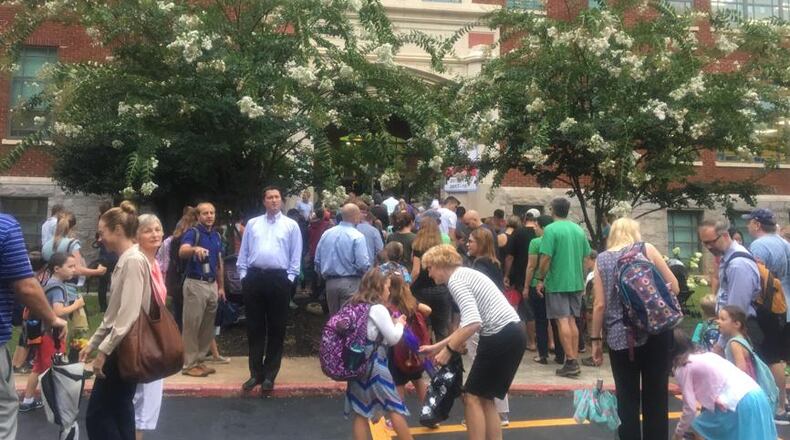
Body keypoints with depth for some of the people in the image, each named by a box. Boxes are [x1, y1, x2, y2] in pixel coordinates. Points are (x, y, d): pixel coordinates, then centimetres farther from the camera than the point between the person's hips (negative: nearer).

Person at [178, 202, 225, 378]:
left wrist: (221, 286, 15)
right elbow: (182, 252, -29)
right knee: (192, 325, -1)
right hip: (195, 284, -7)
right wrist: (195, 249, -51)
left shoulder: (217, 235, 12)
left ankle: (199, 360, 23)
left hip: (212, 285, 7)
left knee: (207, 326, 12)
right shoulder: (192, 232, -9)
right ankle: (189, 364, 7)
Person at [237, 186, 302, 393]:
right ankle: (255, 373, 19)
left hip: (279, 279, -2)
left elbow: (296, 257, 2)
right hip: (253, 278, 2)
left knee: (276, 329, 4)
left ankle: (269, 375, 16)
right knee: (254, 328, 8)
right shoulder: (252, 223, 12)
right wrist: (243, 275, 3)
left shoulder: (291, 225, 5)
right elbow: (243, 253, 12)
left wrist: (289, 279, -6)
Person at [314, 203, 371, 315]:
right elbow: (363, 264, -19)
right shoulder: (357, 236, -12)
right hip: (350, 283, -6)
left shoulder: (326, 233, 5)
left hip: (330, 283, 6)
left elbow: (317, 261, 9)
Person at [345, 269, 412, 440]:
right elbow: (393, 338, -8)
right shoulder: (378, 309, -10)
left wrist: (392, 323, 15)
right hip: (374, 365, -7)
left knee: (360, 411, 8)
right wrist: (399, 324, 10)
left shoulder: (356, 307, 11)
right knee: (394, 408, 4)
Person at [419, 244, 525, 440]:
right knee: (484, 398, 15)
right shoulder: (464, 275, 19)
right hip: (511, 334, 10)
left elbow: (473, 323, -24)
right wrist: (437, 347, 23)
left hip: (502, 337, -10)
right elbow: (468, 324, 21)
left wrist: (448, 350, -13)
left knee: (472, 397, 1)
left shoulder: (455, 280, -10)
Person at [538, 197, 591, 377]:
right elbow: (586, 257, 13)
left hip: (557, 283, -6)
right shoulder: (579, 230, 7)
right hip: (576, 282, 6)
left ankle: (571, 362, -4)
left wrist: (541, 280, -5)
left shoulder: (551, 229, -11)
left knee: (563, 321, -3)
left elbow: (546, 258, -16)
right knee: (572, 320, 13)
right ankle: (575, 360, 17)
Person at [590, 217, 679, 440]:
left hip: (621, 337, 0)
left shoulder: (602, 259, 5)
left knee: (627, 398, 9)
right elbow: (674, 287, 4)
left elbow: (600, 304, -1)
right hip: (655, 331, 0)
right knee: (655, 395, 10)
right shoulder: (647, 249, 4)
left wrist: (595, 339, 6)